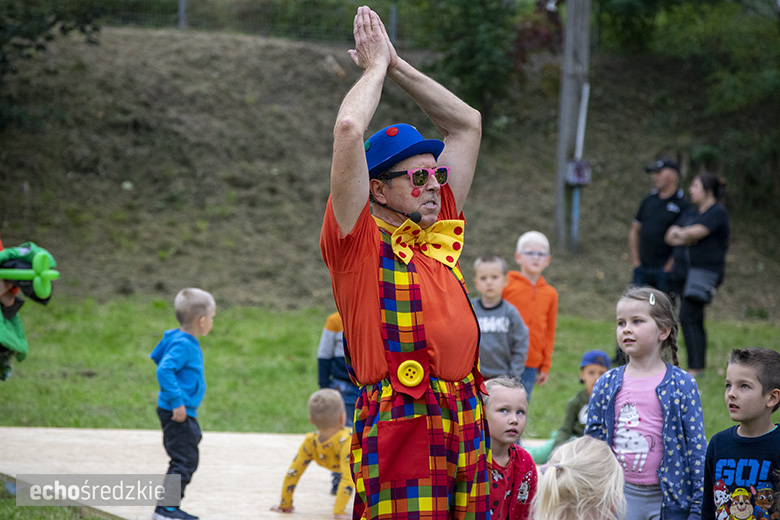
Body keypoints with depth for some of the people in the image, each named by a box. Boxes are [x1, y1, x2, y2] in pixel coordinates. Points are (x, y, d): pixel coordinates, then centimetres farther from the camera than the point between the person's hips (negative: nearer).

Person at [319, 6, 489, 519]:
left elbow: (467, 124, 26)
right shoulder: (358, 241, 0)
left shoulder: (441, 236, 18)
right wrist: (377, 65, 5)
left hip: (467, 424, 7)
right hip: (401, 423, -7)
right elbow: (349, 128, -11)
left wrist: (399, 66, 22)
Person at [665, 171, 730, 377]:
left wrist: (679, 232, -3)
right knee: (694, 321, 9)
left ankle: (695, 368, -14)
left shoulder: (718, 212, -9)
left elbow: (696, 232, -22)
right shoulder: (691, 212, 16)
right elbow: (670, 238, 9)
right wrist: (686, 238, -11)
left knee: (688, 317, -15)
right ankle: (700, 366, 15)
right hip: (685, 273, 8)